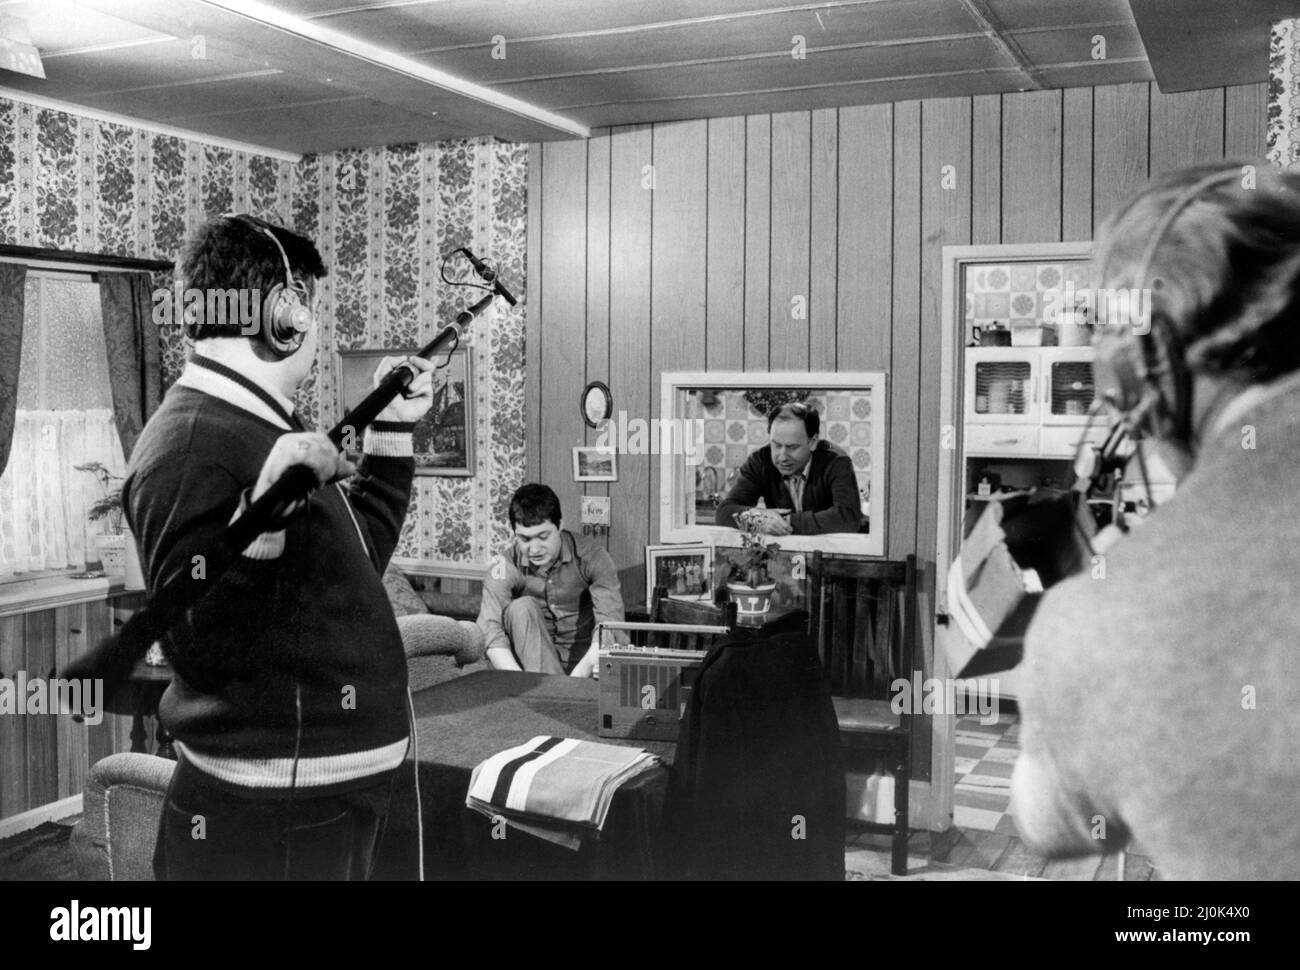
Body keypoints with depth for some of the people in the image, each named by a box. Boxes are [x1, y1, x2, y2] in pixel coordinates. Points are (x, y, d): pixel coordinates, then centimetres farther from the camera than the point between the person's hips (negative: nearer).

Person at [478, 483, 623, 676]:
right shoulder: (505, 566, -12)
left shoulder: (591, 556, -14)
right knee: (521, 608, -27)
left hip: (585, 655, -2)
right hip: (534, 659, 3)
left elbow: (610, 626, -24)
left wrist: (577, 677, -39)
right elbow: (489, 632, -23)